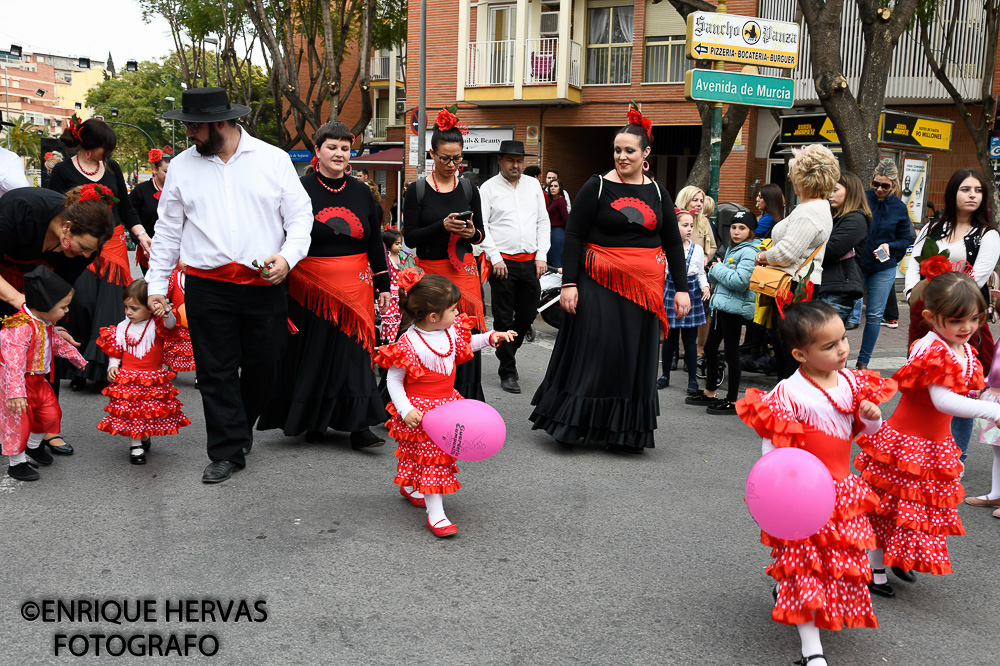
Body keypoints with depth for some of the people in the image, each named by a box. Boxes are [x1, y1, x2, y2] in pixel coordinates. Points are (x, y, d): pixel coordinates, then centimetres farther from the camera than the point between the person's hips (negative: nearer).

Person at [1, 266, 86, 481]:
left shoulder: (46, 323, 1)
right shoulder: (20, 327, -29)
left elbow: (58, 344, 21)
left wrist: (80, 361, 31)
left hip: (38, 380, 9)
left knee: (51, 414, 15)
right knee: (19, 421, 2)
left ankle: (34, 446, 41)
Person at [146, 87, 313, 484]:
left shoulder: (273, 160, 2)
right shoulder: (182, 167, 8)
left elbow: (300, 215, 3)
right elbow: (167, 229, 12)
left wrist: (288, 257, -14)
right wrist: (156, 285, 10)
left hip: (264, 284, -1)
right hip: (207, 286, 1)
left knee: (263, 365, 8)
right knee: (216, 371, 1)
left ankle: (239, 429, 32)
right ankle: (228, 451, 11)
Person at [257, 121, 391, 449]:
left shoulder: (362, 192, 10)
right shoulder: (300, 189, -1)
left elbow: (376, 243, 14)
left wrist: (383, 285, 12)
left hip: (354, 287, 2)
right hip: (311, 287, -2)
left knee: (354, 351, 0)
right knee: (314, 352, 5)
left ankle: (358, 425, 3)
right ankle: (313, 422, 20)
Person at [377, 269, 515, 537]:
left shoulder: (452, 329, -2)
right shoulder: (409, 345, -24)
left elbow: (465, 344, 22)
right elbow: (394, 379, -17)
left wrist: (491, 337, 10)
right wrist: (405, 409, -26)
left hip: (446, 403, 8)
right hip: (419, 410, -8)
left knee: (440, 455, 18)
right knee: (431, 457, -6)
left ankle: (410, 487, 44)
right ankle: (435, 513, 1)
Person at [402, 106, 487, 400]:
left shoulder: (468, 189, 8)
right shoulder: (417, 191, -1)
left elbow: (481, 233, 14)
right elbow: (409, 238, -6)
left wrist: (472, 232, -9)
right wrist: (442, 226, -18)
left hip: (464, 270, 2)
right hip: (430, 271, -2)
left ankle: (466, 400, 11)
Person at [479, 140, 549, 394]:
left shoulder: (533, 186, 12)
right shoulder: (489, 187, 0)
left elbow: (543, 222, 13)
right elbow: (481, 225, -5)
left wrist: (541, 256, 3)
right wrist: (495, 258, -12)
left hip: (530, 262, 4)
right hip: (502, 262, -4)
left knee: (527, 315, 10)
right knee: (503, 318, 0)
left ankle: (509, 349, 37)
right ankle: (508, 372, 9)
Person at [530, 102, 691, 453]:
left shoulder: (657, 193, 9)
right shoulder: (597, 187, -2)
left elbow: (673, 244, 11)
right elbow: (573, 237, -5)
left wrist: (681, 288, 4)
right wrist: (569, 283, -13)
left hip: (644, 288, 4)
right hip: (600, 283, -4)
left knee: (636, 357, 8)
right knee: (591, 352, -2)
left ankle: (628, 431, 20)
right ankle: (570, 422, 12)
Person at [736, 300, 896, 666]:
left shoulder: (851, 382, 1)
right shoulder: (789, 392, -19)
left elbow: (861, 429, 14)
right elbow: (771, 443, -16)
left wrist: (872, 419, -7)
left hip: (842, 487, 7)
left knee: (844, 559, 17)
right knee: (804, 561, -1)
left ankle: (785, 589, 43)